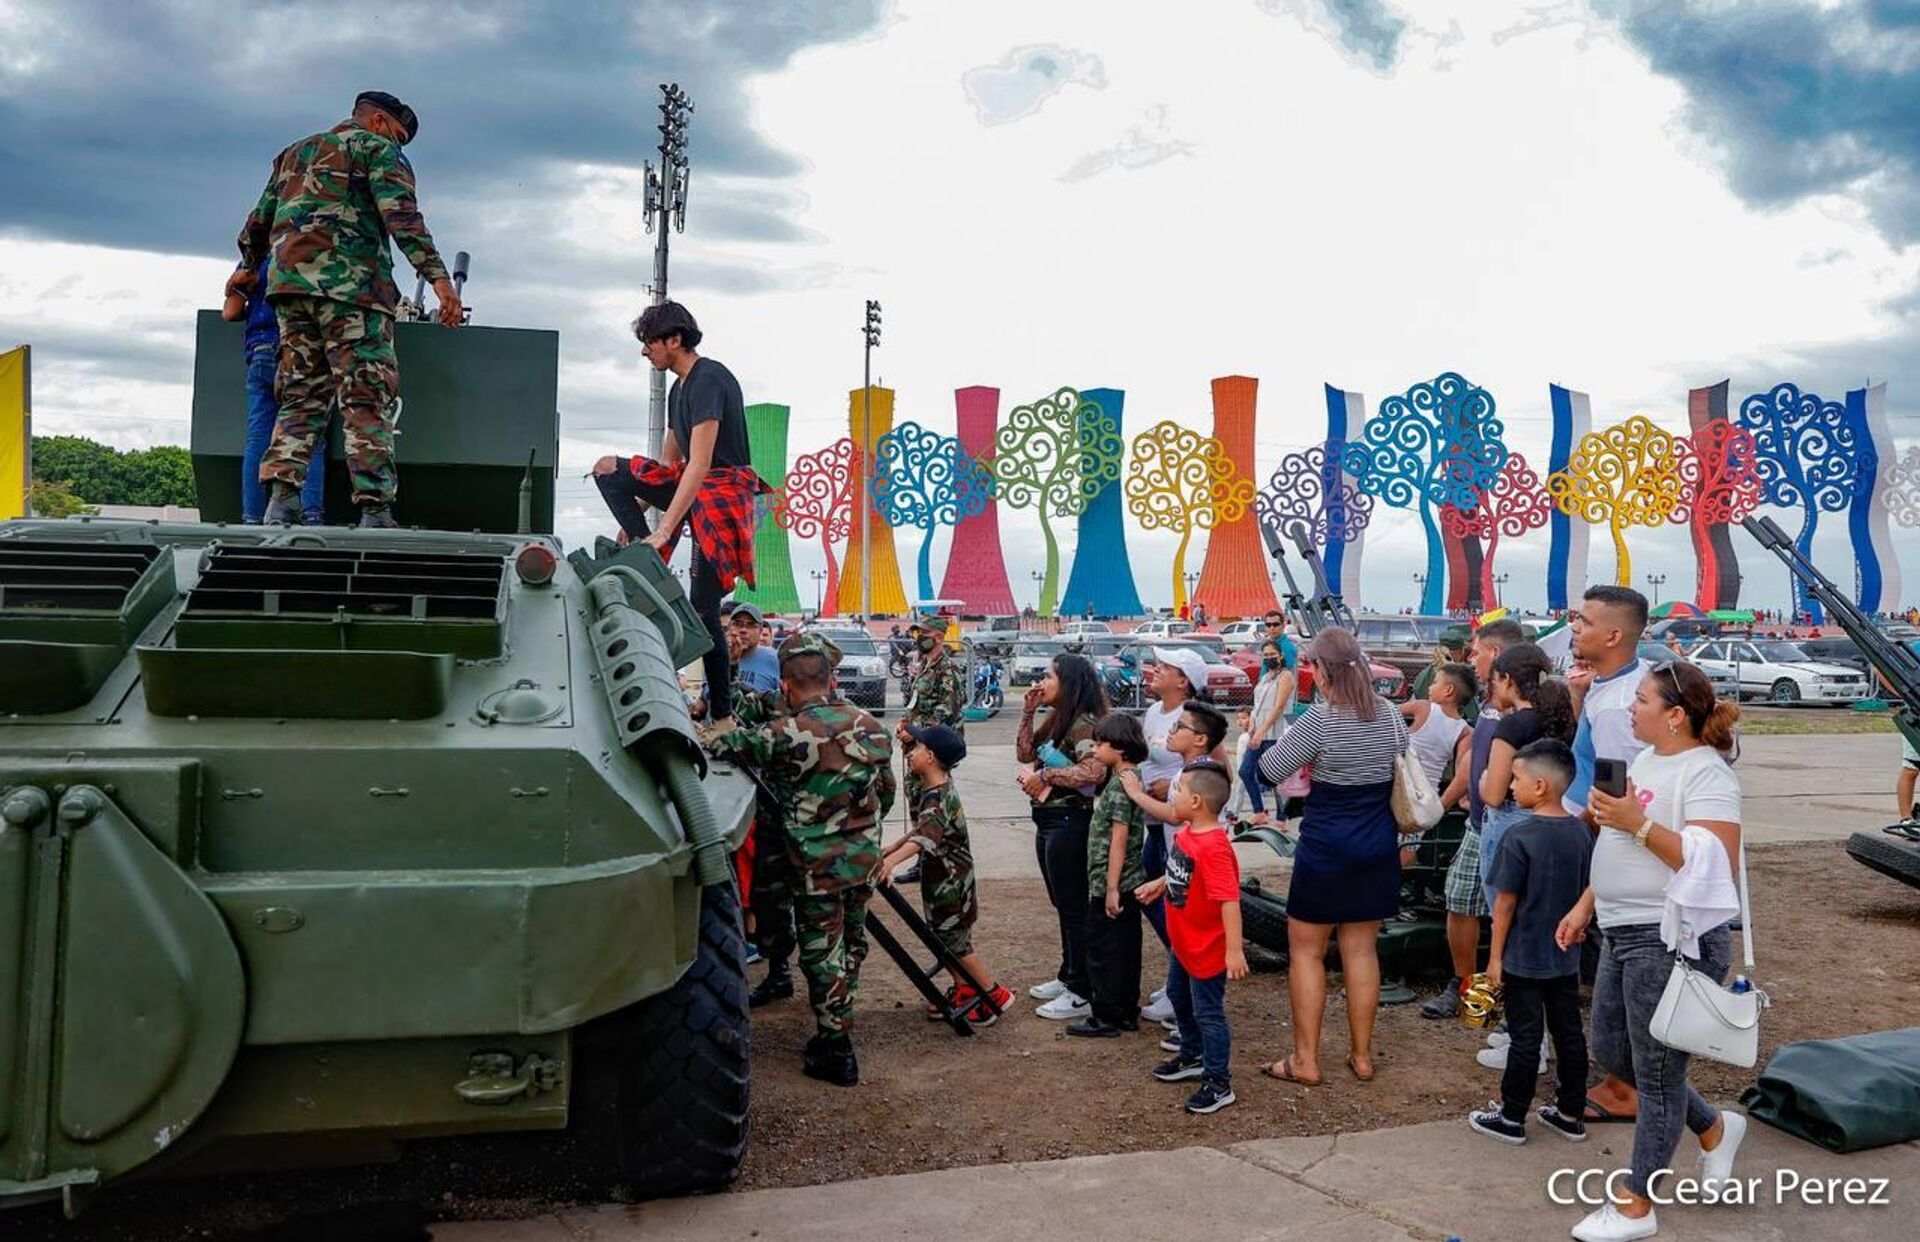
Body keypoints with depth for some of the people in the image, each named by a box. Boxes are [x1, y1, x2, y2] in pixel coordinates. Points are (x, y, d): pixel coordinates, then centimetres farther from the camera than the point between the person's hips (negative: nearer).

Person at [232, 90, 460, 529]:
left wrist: (247, 269, 50)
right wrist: (438, 276, -18)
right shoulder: (377, 148, 8)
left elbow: (259, 221, 33)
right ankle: (375, 512, -17)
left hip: (288, 282, 6)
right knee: (367, 402, -9)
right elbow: (401, 215, -10)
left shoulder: (294, 152, 29)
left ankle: (280, 504, -7)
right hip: (350, 285, -6)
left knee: (301, 398, 7)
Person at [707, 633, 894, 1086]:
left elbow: (719, 747, -10)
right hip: (865, 861, 6)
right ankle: (837, 1027, 33)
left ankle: (836, 1051, 11)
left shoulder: (786, 735, -17)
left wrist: (710, 740, 13)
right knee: (852, 943, 19)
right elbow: (887, 794, 12)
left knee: (822, 955, 5)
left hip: (818, 866, -6)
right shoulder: (870, 727, 2)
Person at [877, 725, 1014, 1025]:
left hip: (949, 885, -10)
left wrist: (891, 861, -54)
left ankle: (996, 995, 8)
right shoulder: (937, 791, 7)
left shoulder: (938, 798, -25)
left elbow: (925, 837, -41)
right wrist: (891, 849, 20)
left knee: (955, 943, -1)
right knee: (946, 939, 17)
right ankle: (963, 993, 28)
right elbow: (922, 829, 22)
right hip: (942, 883, 10)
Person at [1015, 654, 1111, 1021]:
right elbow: (1024, 754, 13)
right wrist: (1027, 713, 5)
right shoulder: (1055, 721, 13)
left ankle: (1082, 994, 2)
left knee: (1074, 907, -4)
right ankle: (1067, 977, 30)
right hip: (1049, 821, 10)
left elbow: (1093, 771, -29)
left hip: (1070, 822, -10)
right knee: (1062, 904, 18)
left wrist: (1044, 775, -22)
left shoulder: (1085, 725, -17)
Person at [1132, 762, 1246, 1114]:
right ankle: (1193, 1057, 47)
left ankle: (1219, 1084, 17)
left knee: (1208, 1013, 2)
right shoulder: (1186, 833, -3)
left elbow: (1229, 900, -35)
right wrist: (1160, 884, 16)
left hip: (1207, 950, -10)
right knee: (1179, 999, 26)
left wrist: (1235, 950, -36)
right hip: (1183, 942, 10)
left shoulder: (1214, 847, -32)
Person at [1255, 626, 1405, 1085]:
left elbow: (1269, 770, -11)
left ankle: (1305, 1060, 9)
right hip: (1378, 845, 6)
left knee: (1305, 949, 6)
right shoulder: (1390, 715, 1)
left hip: (1325, 846, -6)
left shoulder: (1319, 720, -18)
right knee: (1361, 948, 13)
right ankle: (1362, 1055, 20)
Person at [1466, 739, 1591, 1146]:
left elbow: (1505, 902, -16)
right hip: (1566, 958, 6)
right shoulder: (1581, 833, -1)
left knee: (1525, 1037, 2)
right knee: (1569, 1032, 14)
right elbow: (1586, 893, 8)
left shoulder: (1520, 836, -20)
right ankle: (1570, 1113, 25)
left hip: (1524, 959, -6)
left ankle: (1511, 1118, 13)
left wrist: (1495, 956, -8)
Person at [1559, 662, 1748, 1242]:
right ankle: (1714, 1127, 39)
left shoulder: (1706, 775, -17)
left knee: (1656, 1072, 3)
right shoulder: (1645, 760, 11)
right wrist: (1585, 906, 18)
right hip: (1625, 933, 10)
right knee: (1611, 1051, 19)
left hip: (1675, 941, -10)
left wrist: (1638, 824, -29)